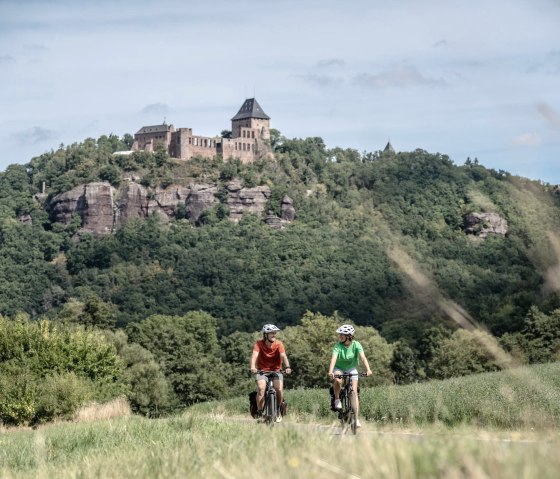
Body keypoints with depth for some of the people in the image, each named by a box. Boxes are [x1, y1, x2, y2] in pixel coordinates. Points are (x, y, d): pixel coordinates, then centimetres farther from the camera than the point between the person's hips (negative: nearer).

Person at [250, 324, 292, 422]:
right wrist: (253, 367, -45)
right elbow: (254, 356, -26)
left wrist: (287, 367, -42)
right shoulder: (259, 344, -13)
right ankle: (260, 413, -14)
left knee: (279, 389, -20)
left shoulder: (278, 344, -11)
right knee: (261, 388, -26)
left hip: (276, 371, 1)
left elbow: (283, 356, -24)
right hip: (261, 371, -1)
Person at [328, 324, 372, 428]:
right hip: (339, 368, -1)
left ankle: (356, 418, -9)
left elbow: (362, 357, -30)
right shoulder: (338, 346, -21)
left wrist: (368, 369, -45)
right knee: (338, 380, -36)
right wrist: (330, 371, -52)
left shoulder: (356, 345, -18)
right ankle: (337, 399, -11)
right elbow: (334, 358, -35)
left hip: (352, 369, 1)